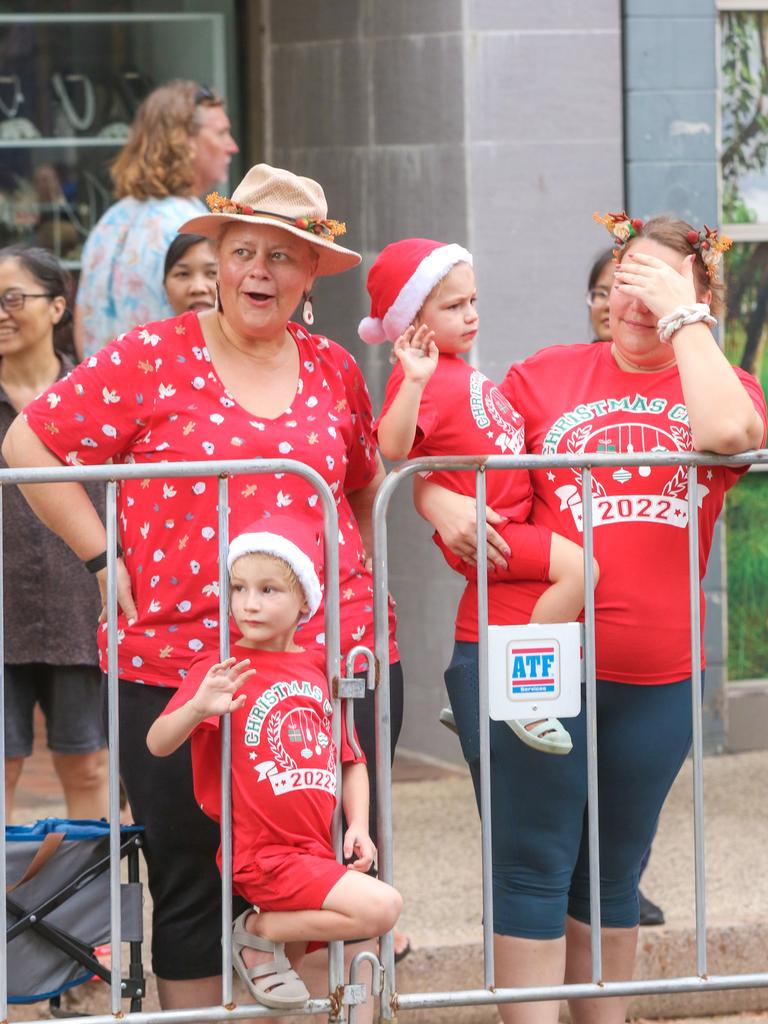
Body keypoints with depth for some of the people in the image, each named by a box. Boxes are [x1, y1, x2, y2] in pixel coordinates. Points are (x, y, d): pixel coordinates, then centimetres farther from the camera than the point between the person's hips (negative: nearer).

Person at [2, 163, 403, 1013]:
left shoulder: (333, 370, 9)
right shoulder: (153, 359, -3)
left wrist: (361, 572, 12)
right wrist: (105, 558, -5)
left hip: (335, 657, 3)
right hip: (177, 666, -3)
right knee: (189, 885, 6)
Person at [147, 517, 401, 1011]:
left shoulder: (319, 669, 10)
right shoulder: (221, 671, -7)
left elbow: (350, 758, 19)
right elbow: (158, 744, -18)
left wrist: (358, 825, 4)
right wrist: (198, 709, -37)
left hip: (316, 854, 7)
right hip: (266, 854, -7)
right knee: (382, 906, -21)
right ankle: (258, 932, -6)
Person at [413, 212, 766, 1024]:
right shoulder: (549, 375, 5)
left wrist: (681, 317, -12)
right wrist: (442, 503, -17)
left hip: (654, 678, 2)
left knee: (612, 878, 14)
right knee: (535, 867, -3)